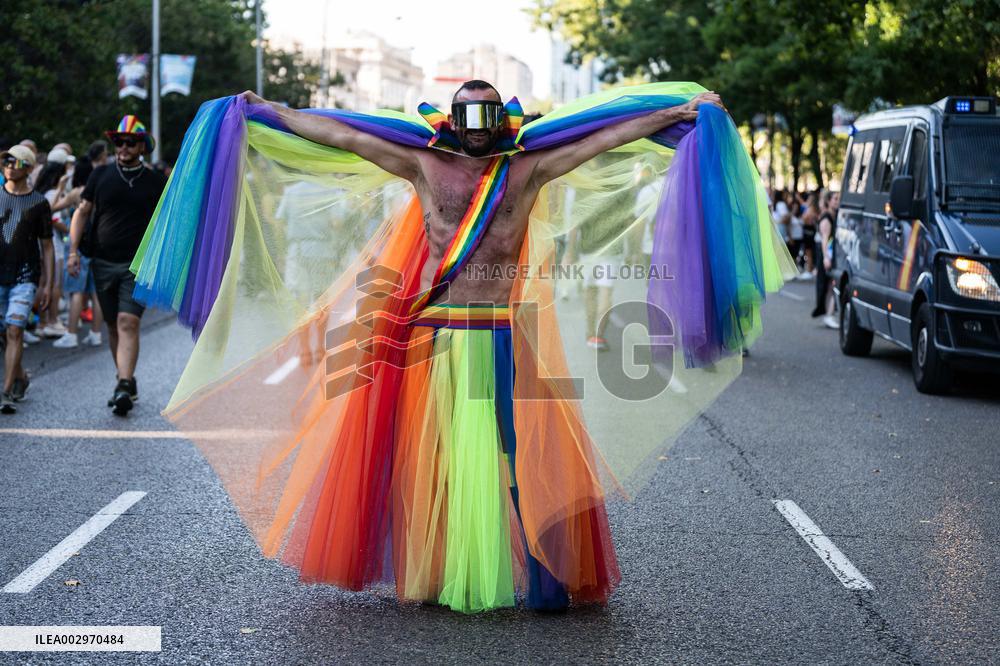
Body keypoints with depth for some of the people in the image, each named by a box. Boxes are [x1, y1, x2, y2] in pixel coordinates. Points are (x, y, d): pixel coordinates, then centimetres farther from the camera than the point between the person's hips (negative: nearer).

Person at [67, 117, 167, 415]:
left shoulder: (155, 181, 3)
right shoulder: (101, 175, 7)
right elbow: (82, 212, 10)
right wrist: (73, 250, 0)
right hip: (103, 263, 3)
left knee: (128, 323, -17)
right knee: (113, 326, 10)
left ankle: (124, 387, -24)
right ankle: (126, 380, 24)